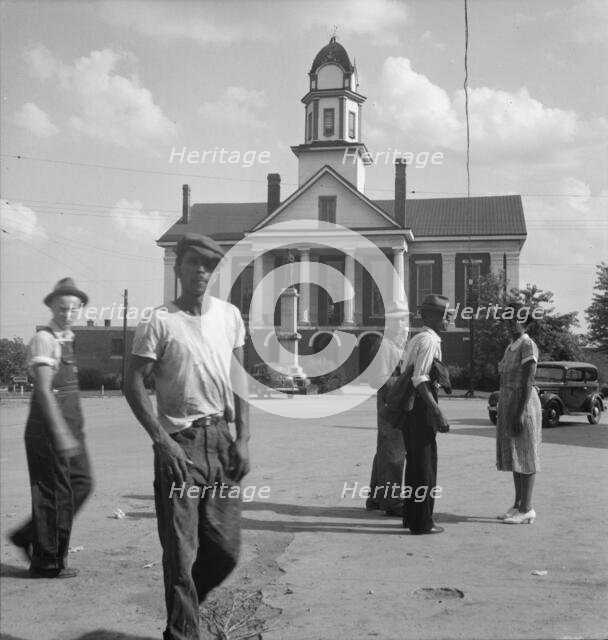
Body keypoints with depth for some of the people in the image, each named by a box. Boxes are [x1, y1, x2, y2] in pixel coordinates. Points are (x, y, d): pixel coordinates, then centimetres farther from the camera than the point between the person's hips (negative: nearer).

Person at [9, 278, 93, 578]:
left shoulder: (67, 339, 12)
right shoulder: (44, 339, -14)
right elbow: (44, 390, -22)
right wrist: (60, 432, -27)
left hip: (71, 425, 9)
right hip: (49, 428, -9)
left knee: (81, 483, 11)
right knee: (55, 493, -1)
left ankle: (29, 536, 23)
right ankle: (47, 562, 13)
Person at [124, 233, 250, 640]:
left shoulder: (229, 315, 8)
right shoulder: (160, 322, -5)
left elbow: (239, 378, 11)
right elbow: (134, 384, -6)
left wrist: (243, 438, 4)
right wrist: (162, 441, -13)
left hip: (220, 439, 4)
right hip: (179, 442, -4)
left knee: (226, 548, 8)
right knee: (181, 549, 0)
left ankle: (186, 602, 36)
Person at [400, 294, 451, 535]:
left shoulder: (415, 340, 16)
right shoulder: (429, 341, -14)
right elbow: (420, 379, -23)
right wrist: (438, 413, -25)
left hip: (409, 407, 10)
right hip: (421, 407, -10)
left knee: (414, 463, 17)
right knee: (425, 465, -1)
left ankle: (411, 517, 28)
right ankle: (422, 523, 6)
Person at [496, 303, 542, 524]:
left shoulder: (528, 345, -13)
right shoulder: (511, 347, 15)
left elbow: (528, 381, -19)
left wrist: (520, 413, -23)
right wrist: (506, 414, 18)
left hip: (523, 403, -9)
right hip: (508, 404, 9)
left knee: (524, 456, -5)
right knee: (514, 455, 11)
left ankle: (527, 509, 0)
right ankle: (518, 505, 18)